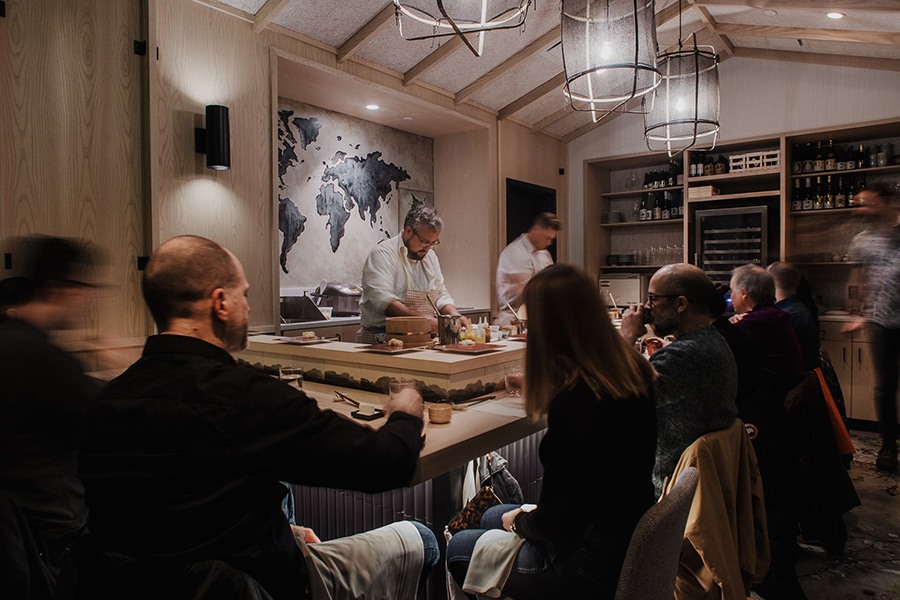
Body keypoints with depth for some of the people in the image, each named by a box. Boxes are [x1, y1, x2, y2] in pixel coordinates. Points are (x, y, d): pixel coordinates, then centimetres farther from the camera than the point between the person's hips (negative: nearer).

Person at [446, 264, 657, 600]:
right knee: (491, 517, 25)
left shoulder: (574, 399, -32)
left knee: (458, 549, 11)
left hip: (595, 566, -8)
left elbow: (556, 520, -24)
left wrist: (518, 521, -2)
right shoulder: (635, 370, -6)